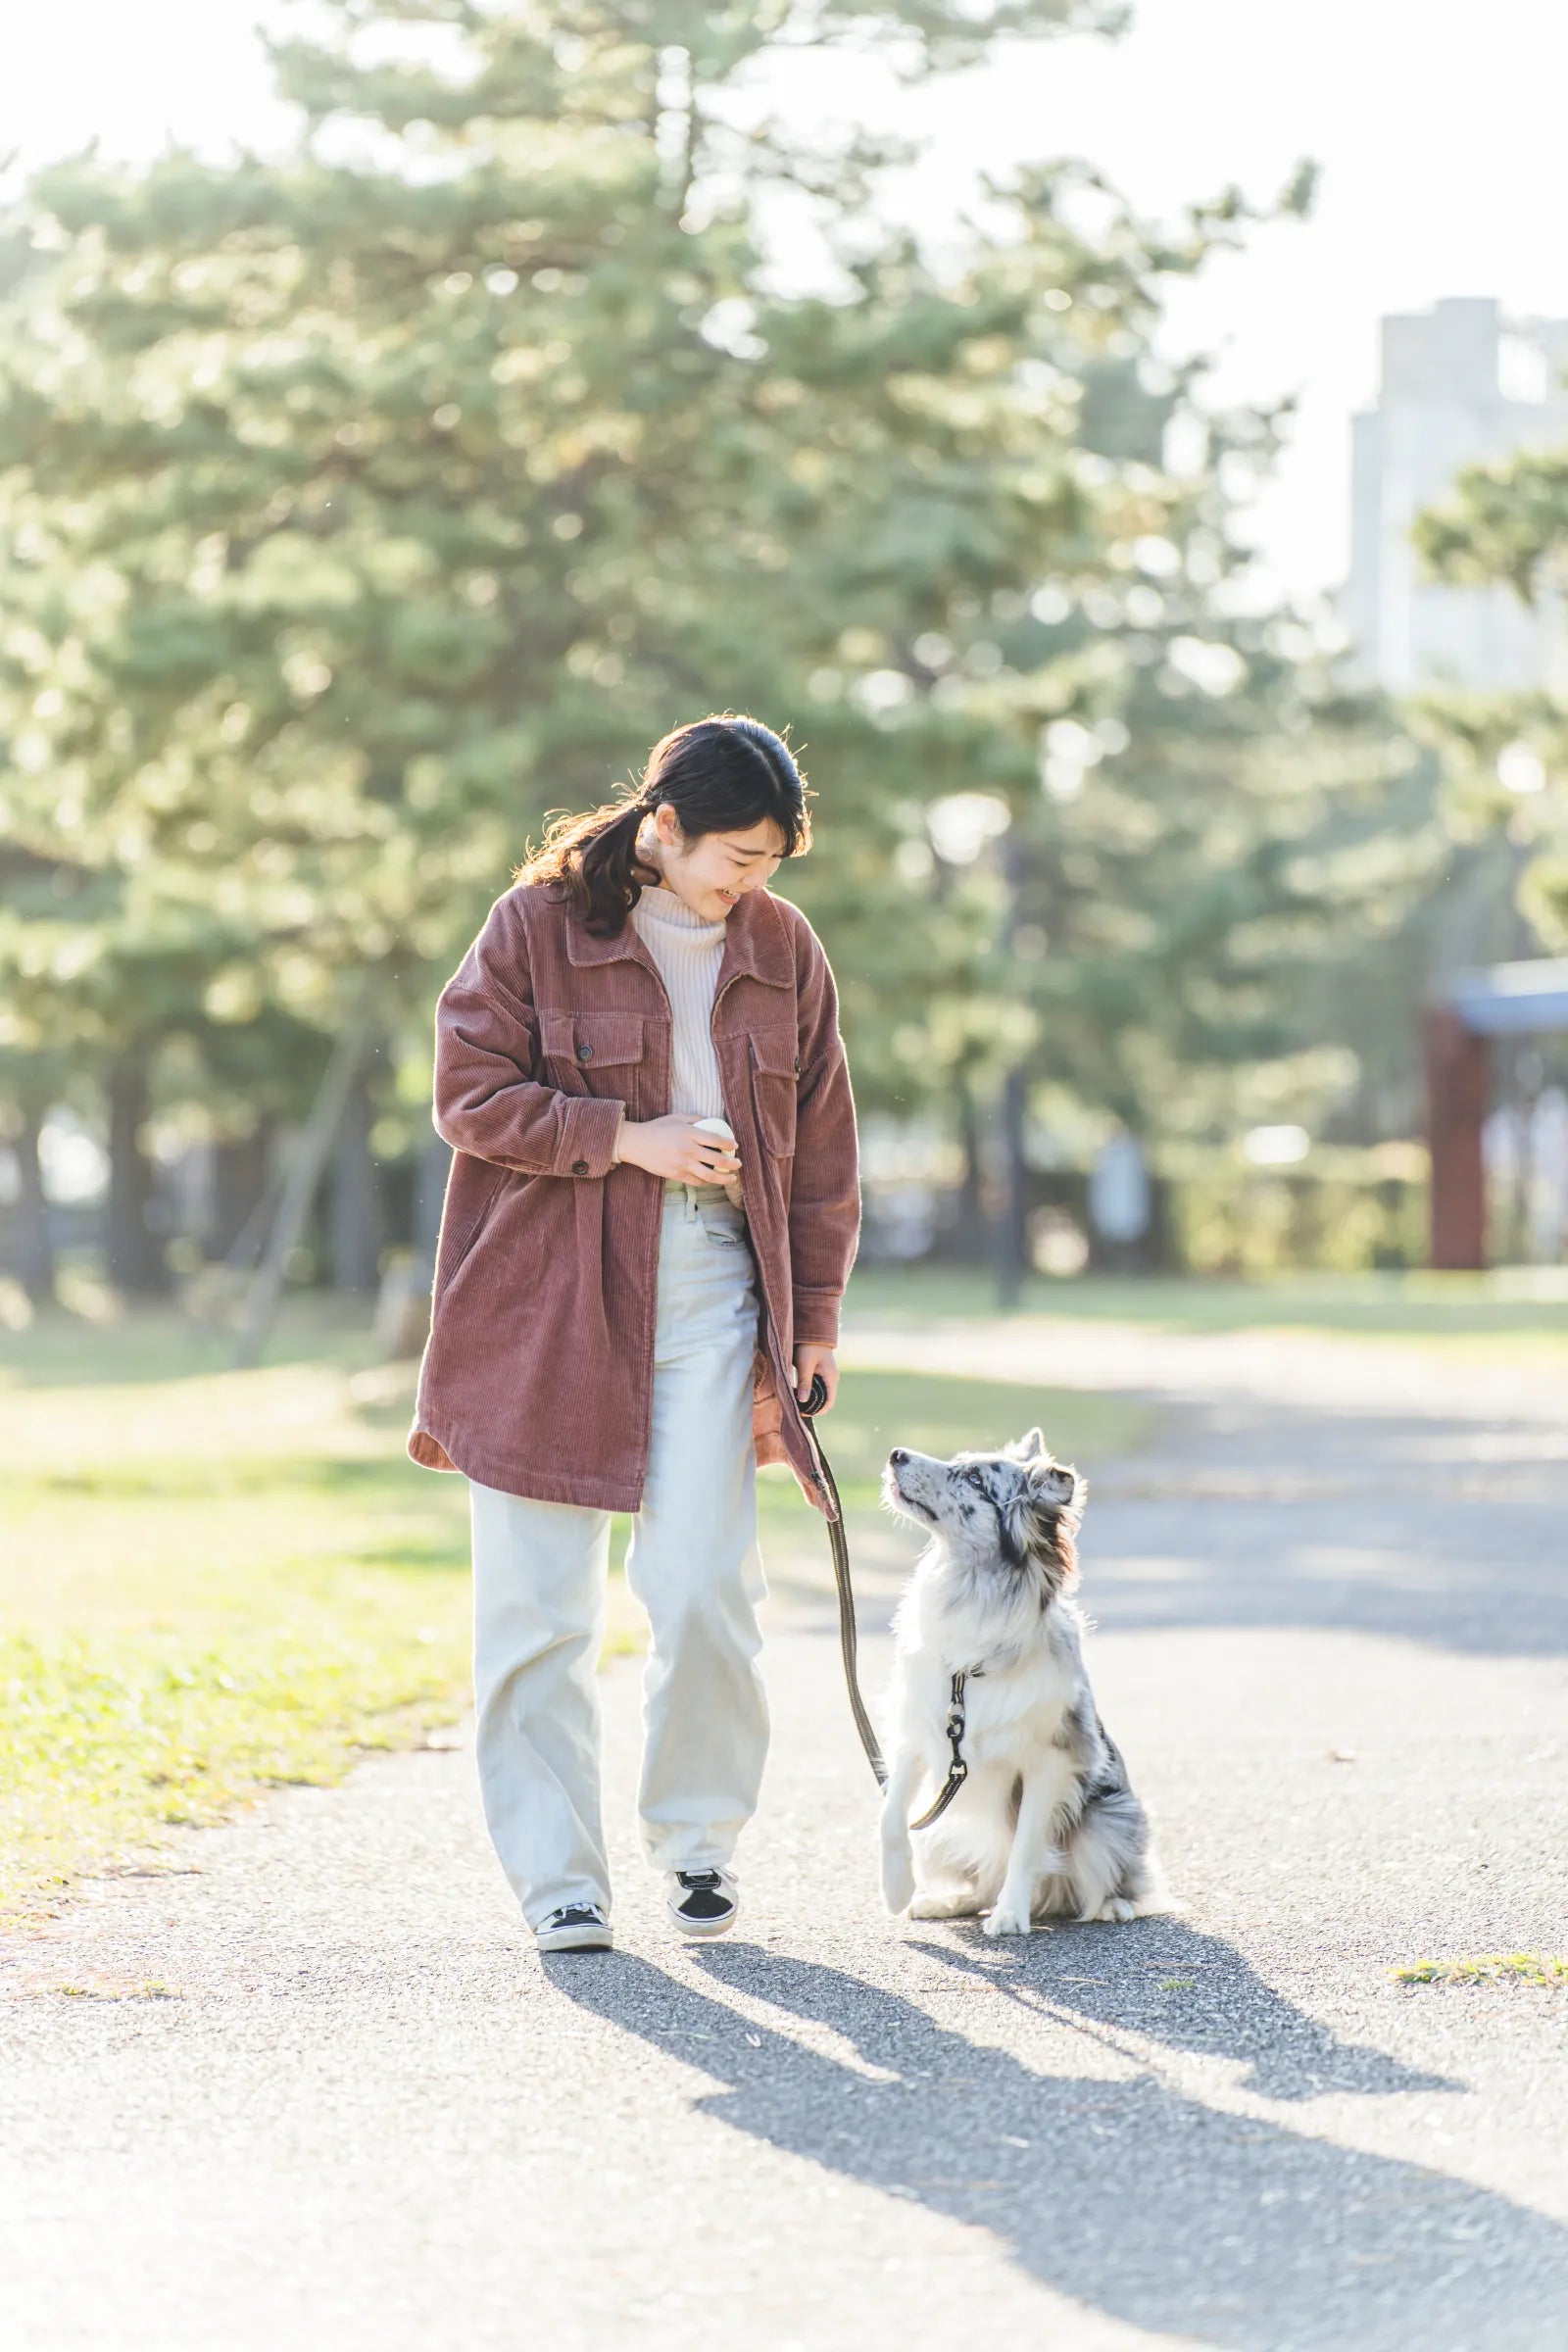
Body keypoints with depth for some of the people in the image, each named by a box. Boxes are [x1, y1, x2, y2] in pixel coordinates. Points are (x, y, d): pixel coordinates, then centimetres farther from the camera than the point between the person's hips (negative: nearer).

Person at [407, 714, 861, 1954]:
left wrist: (816, 1316, 13)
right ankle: (559, 1876, 9)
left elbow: (822, 1144, 15)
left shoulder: (782, 947, 9)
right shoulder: (538, 924, -2)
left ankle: (700, 1837, 15)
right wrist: (626, 1135, -13)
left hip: (712, 1301, 2)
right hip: (548, 1301, -2)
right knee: (541, 1604, -1)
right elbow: (471, 1096, -5)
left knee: (706, 1593, -7)